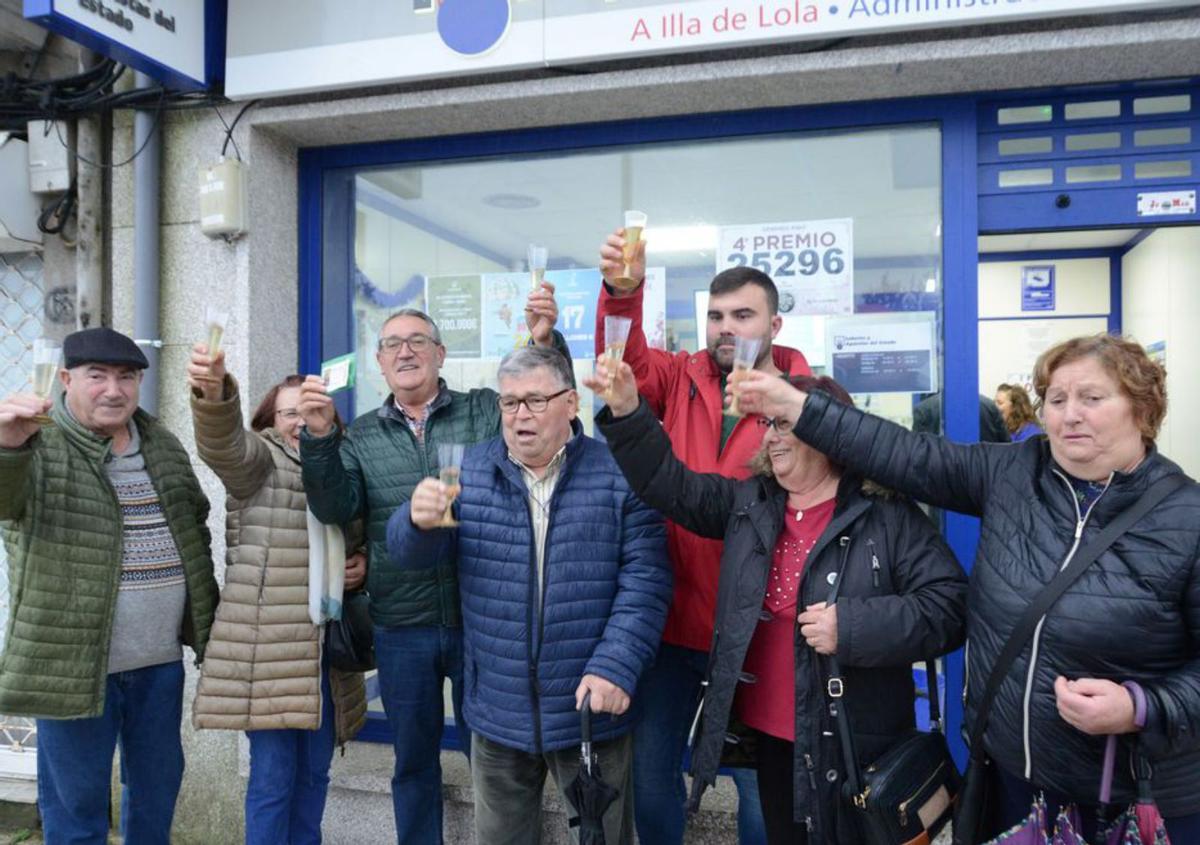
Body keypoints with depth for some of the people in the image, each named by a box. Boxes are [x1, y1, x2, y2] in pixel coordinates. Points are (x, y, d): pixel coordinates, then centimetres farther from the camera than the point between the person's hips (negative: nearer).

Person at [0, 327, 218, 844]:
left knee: (158, 787, 19)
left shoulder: (162, 445, 8)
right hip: (74, 662, -5)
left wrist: (205, 620, 15)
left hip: (161, 661, 5)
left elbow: (195, 528, 17)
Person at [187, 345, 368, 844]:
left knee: (315, 771, 15)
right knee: (272, 776, 0)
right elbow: (222, 443, -26)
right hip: (267, 644, -5)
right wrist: (214, 393, -48)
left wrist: (363, 566, 1)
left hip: (324, 649, 6)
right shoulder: (259, 459, -2)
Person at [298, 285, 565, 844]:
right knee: (413, 762, 17)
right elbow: (336, 509, -4)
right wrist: (319, 438, -19)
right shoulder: (361, 437, 7)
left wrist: (544, 341, -27)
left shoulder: (486, 412, 1)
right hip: (401, 627, 2)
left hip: (480, 620, -2)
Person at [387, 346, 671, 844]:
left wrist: (615, 667, -19)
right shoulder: (469, 472, 3)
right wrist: (419, 522, -26)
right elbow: (410, 555, -2)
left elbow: (644, 579, -8)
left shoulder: (616, 474, -5)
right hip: (497, 710, 3)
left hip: (591, 706, -2)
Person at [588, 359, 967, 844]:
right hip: (770, 736, 5)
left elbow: (948, 607, -15)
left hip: (855, 746, -5)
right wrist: (627, 413, -9)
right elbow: (671, 485, 3)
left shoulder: (889, 516, -10)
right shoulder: (748, 503, 6)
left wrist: (853, 628, -26)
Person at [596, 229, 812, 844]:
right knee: (650, 771, 17)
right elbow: (628, 362, -18)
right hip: (671, 617, 3)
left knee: (759, 783, 14)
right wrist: (622, 292, -34)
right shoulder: (679, 378, 1)